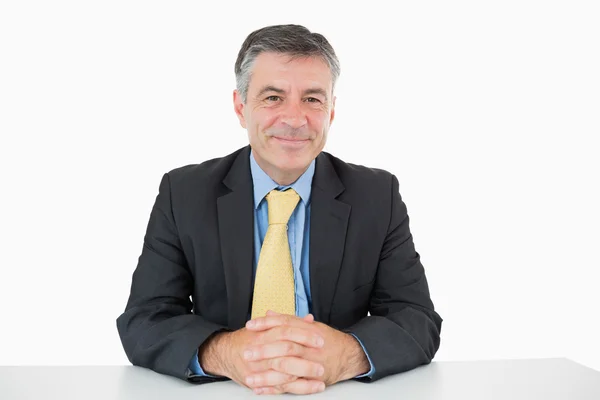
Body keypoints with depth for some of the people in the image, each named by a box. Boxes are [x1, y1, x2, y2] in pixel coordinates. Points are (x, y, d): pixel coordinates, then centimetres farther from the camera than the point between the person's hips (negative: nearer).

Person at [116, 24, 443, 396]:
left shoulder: (378, 195, -3)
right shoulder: (183, 193, -3)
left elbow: (420, 323, -8)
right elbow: (142, 323, -9)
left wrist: (346, 353, -29)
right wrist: (222, 353, -29)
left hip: (341, 391, 1)